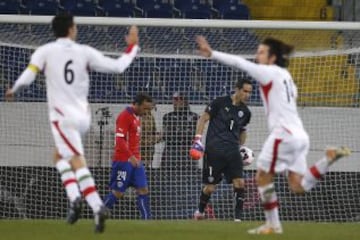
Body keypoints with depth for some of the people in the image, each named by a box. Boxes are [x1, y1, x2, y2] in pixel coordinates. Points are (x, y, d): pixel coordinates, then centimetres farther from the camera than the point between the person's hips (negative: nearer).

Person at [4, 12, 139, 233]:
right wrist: (133, 46, 18)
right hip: (83, 116, 4)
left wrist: (13, 90, 11)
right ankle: (75, 196, -1)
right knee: (60, 155, 18)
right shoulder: (85, 52, 2)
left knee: (77, 162, -9)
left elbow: (27, 77, -10)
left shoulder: (45, 51, -2)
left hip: (62, 116, -4)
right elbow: (118, 66, 2)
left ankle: (98, 206, -23)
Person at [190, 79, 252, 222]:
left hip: (232, 151, 4)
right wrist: (198, 139, -9)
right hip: (214, 150, -4)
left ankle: (238, 218, -6)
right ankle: (200, 211, 26)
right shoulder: (220, 103, -5)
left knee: (239, 183, -11)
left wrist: (242, 147, 20)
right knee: (210, 187, 0)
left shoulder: (245, 112, 10)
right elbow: (203, 119, -2)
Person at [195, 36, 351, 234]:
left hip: (283, 134, -8)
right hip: (298, 134, 8)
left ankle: (273, 225, 6)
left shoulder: (269, 72, -5)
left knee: (263, 178, 3)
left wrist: (212, 54, -12)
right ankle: (330, 157, -9)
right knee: (298, 186, 3)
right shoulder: (285, 75, 21)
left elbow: (240, 63, -12)